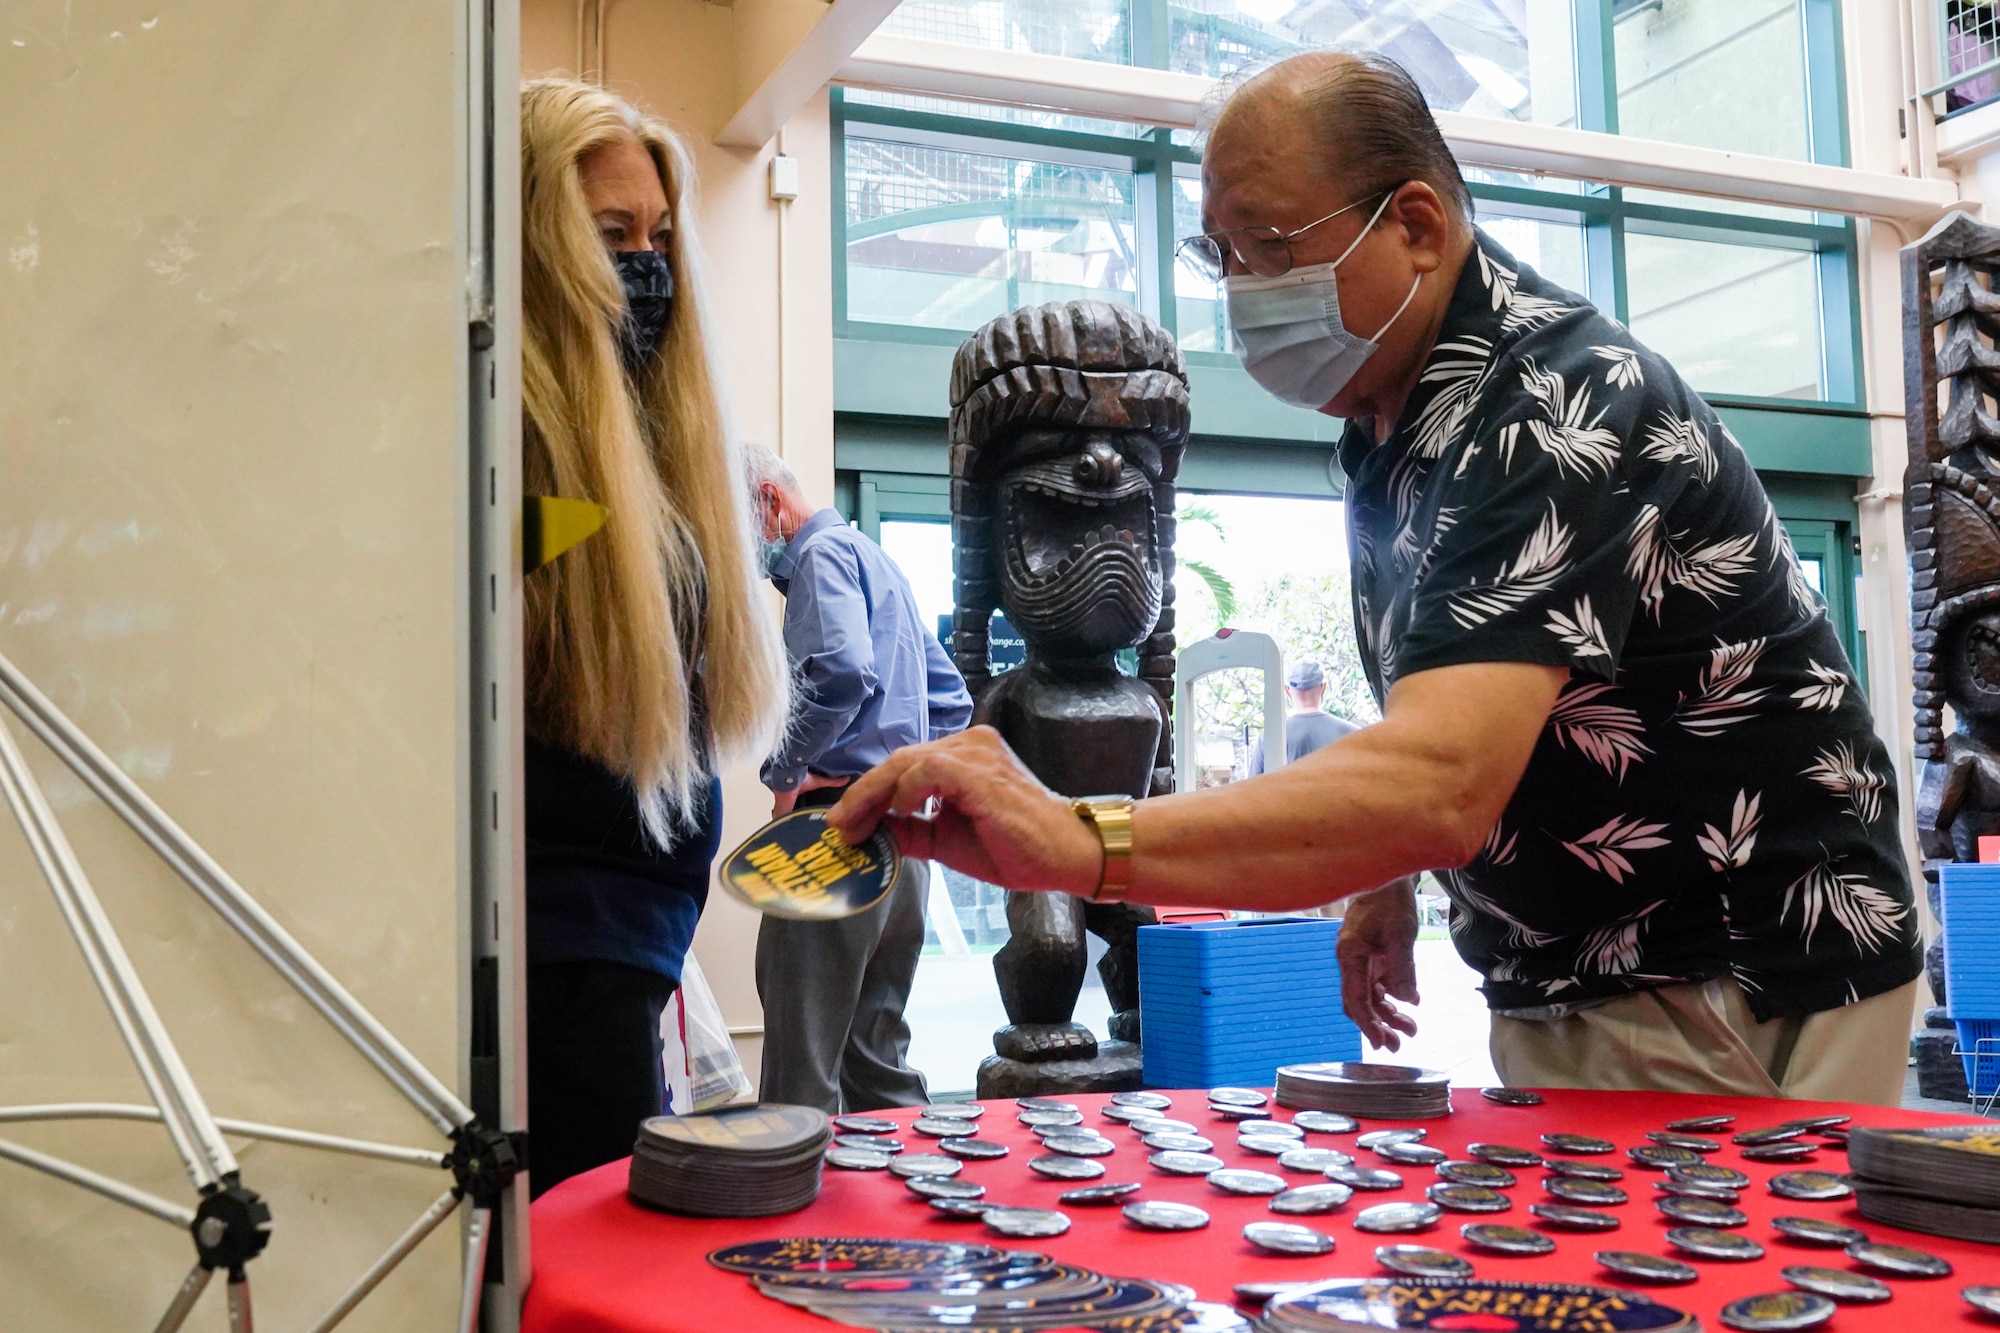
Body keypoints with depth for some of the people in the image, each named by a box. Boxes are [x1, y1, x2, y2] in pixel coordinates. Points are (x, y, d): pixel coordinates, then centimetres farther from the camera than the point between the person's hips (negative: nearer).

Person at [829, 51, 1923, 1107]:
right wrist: (1389, 878, 7)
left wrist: (1075, 843, -48)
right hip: (1561, 994, 8)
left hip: (1732, 1009, -8)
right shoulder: (1389, 419, 5)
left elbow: (1440, 783, -40)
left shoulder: (1550, 408, -26)